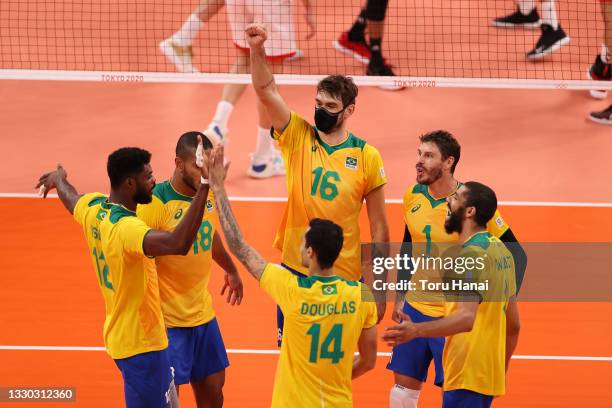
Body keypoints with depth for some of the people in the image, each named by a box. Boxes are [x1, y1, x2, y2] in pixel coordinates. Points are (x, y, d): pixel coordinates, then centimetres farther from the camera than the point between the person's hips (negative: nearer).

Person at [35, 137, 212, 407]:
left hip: (119, 333, 10)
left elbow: (70, 197, 25)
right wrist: (204, 187, -48)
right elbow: (178, 244, -47)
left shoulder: (92, 207, -1)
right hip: (141, 342, -10)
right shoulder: (126, 228, -30)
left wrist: (58, 179, 49)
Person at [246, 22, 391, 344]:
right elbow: (266, 92, -12)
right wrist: (257, 49, -29)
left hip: (344, 279, -1)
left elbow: (378, 227, 1)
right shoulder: (298, 137, 1)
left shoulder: (367, 156, -2)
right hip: (294, 269, 1)